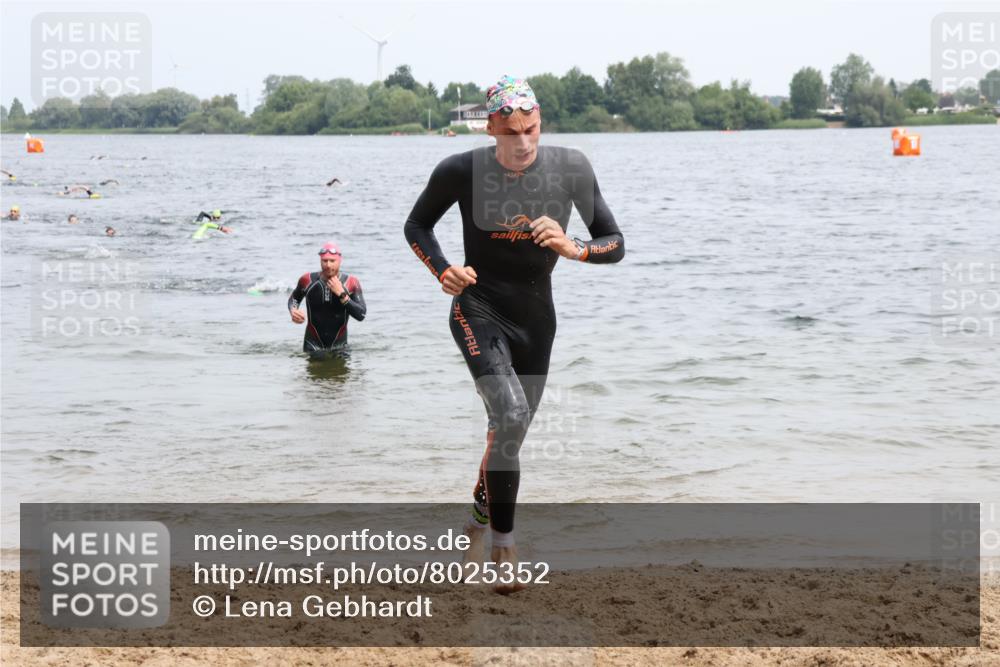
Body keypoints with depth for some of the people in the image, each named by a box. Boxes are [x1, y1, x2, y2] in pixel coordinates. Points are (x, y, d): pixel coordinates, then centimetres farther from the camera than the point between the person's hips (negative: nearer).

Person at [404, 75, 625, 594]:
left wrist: (572, 248, -23)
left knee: (511, 432, 15)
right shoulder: (462, 171, -12)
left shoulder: (570, 170, -9)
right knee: (510, 415, -25)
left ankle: (479, 523, 41)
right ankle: (504, 546, -15)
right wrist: (444, 273, -11)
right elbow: (416, 226, 6)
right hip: (479, 309, -4)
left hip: (536, 316, 4)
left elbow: (615, 244, -2)